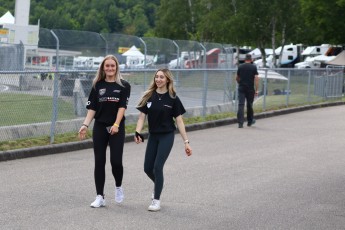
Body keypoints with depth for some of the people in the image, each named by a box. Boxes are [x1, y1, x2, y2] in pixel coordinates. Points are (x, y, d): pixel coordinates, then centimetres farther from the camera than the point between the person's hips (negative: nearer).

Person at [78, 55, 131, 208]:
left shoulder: (124, 85, 0)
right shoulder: (98, 85, 7)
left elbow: (122, 106, -8)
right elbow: (92, 108, 5)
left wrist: (116, 125, -18)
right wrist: (85, 125, -6)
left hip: (117, 128, -2)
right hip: (99, 127, 2)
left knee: (116, 161, -8)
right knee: (99, 162, 1)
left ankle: (118, 187, 22)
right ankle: (100, 197, 8)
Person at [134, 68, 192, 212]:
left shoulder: (173, 98, -8)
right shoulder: (148, 96, -1)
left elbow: (179, 121, -5)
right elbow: (142, 117, -1)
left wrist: (186, 142, -7)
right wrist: (137, 133, -18)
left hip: (167, 136, -4)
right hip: (153, 136, 4)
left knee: (157, 166, -11)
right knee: (148, 168, 7)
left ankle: (156, 200, 3)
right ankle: (158, 186, 40)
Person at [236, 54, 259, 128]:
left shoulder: (240, 67, 4)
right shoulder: (254, 67, -2)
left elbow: (237, 78, 13)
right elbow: (256, 78, -9)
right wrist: (257, 90, -8)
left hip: (241, 88, 1)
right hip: (250, 89, -1)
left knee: (241, 105, -4)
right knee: (249, 105, 14)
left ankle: (240, 123, -14)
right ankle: (250, 121, 28)